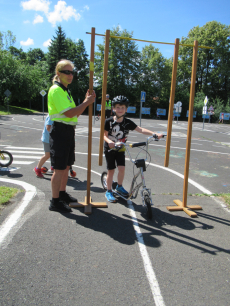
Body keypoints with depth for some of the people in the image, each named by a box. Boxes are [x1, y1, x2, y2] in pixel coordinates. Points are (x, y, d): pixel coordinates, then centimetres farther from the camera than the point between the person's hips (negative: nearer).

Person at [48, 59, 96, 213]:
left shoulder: (65, 90, 19)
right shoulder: (56, 90, -13)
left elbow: (75, 114, 16)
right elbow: (69, 113, -22)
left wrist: (86, 101, 4)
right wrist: (87, 102, -14)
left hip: (68, 131, 10)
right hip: (60, 131, -10)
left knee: (66, 166, 17)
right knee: (59, 168, -4)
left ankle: (62, 193, 33)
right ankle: (55, 201, 7)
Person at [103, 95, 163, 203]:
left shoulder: (128, 122, -7)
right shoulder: (109, 122, -12)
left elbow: (141, 130, -16)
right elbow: (104, 135, -11)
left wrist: (154, 134, -28)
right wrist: (109, 141, -35)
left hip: (120, 149, 2)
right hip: (109, 148, -2)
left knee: (122, 168, -6)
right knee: (111, 170, 1)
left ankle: (119, 187, 21)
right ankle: (109, 191, 16)